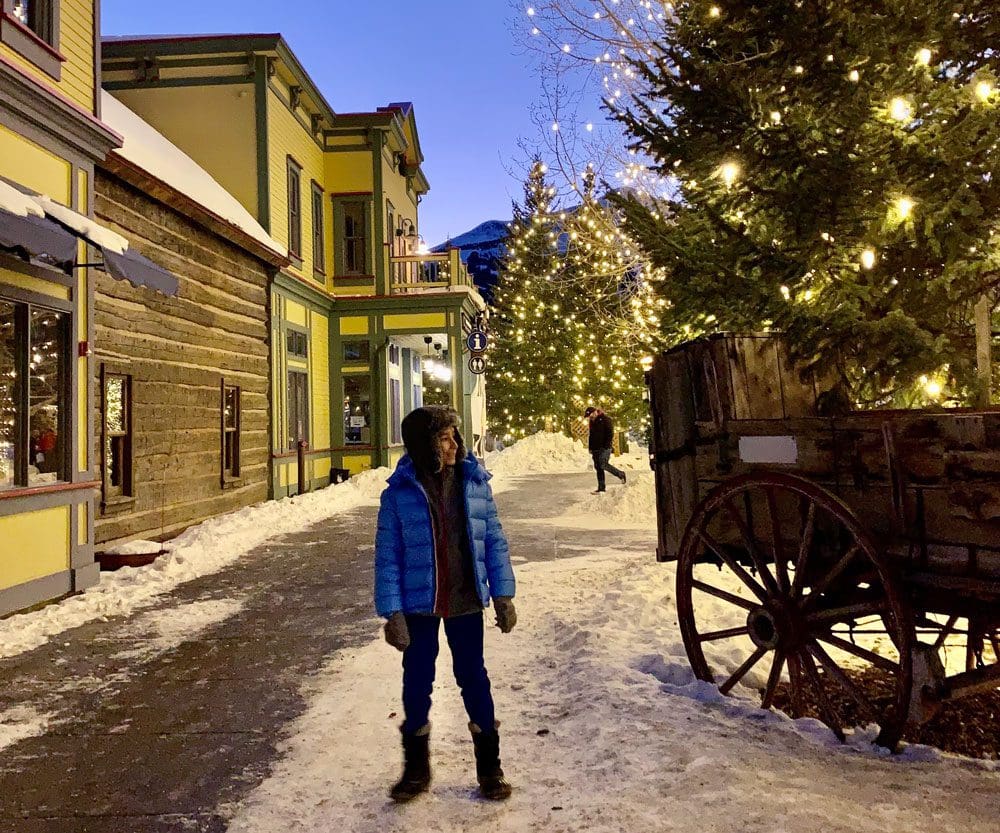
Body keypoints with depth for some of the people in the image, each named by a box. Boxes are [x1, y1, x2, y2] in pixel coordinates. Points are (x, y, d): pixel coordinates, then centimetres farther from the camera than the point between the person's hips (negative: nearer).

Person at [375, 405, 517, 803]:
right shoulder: (399, 493, -10)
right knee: (416, 681, 9)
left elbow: (494, 541, 3)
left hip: (466, 602, 1)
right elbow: (387, 557, -7)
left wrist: (503, 595, 0)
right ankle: (416, 766, 30)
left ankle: (489, 767, 27)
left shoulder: (474, 483, -3)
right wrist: (391, 613, -10)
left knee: (473, 677, 11)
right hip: (419, 605, -1)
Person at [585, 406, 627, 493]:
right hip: (595, 449, 8)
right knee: (598, 467, 5)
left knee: (603, 465, -16)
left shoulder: (606, 419, -7)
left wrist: (606, 446, -18)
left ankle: (621, 474, 3)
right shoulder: (592, 422, 16)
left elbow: (610, 434, -12)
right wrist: (590, 448, 13)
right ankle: (601, 487, 8)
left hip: (604, 448, -8)